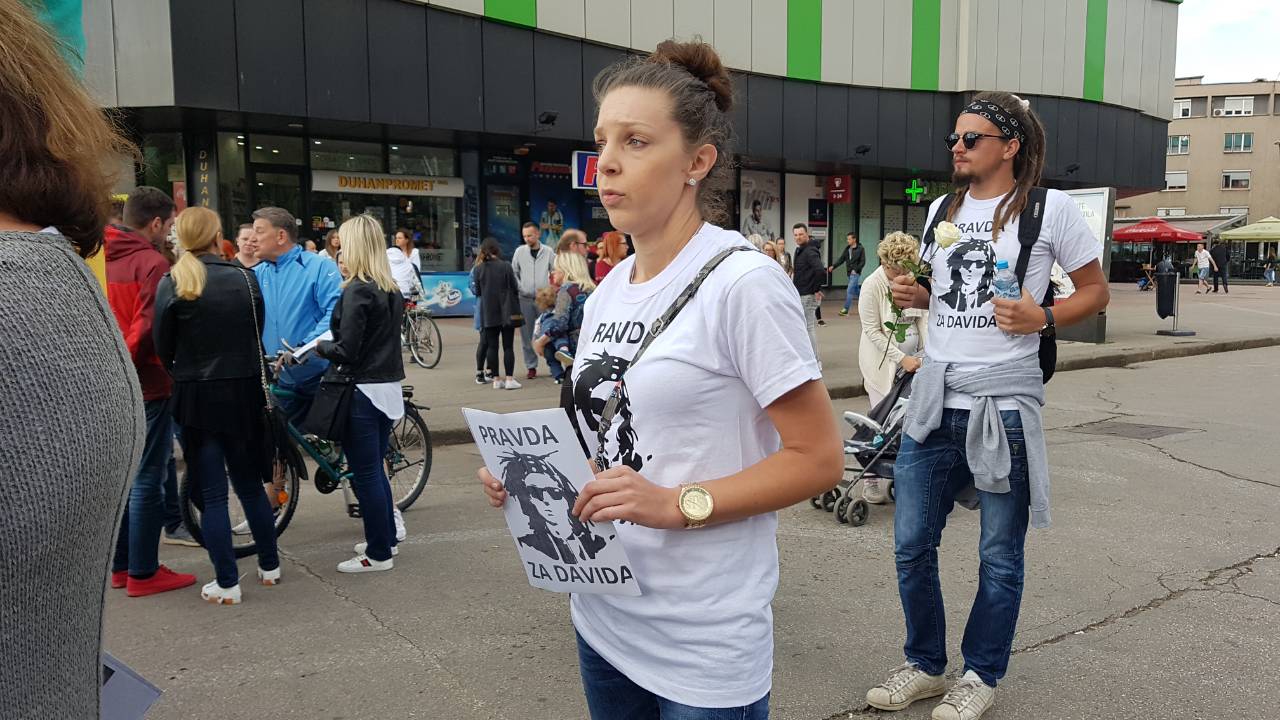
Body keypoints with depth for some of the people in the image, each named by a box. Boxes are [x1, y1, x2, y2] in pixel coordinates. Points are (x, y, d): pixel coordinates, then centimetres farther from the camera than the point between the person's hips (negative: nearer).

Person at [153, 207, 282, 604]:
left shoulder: (172, 283, -8)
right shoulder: (245, 279, -2)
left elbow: (163, 347, -2)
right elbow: (257, 336, 4)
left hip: (197, 395, -2)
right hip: (244, 392, 2)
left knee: (213, 493, 5)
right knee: (250, 484, 17)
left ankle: (227, 584, 8)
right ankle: (269, 566, 25)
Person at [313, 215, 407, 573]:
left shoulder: (357, 291, -16)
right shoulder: (392, 290, 9)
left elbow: (346, 351, -18)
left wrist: (318, 346, 0)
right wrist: (329, 344, 15)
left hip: (362, 392, -8)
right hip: (388, 388, 8)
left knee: (365, 475, 0)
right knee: (376, 470, 19)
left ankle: (378, 553, 8)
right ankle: (386, 539, 29)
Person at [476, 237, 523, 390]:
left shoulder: (480, 269, 0)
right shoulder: (506, 266, -8)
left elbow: (478, 291, 7)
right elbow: (514, 288, -6)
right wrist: (517, 309, 3)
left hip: (488, 313, 2)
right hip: (507, 312, -2)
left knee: (491, 346, 7)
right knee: (508, 346, 1)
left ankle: (496, 379, 8)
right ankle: (509, 379, -2)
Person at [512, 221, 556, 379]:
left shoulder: (548, 252, 1)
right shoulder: (520, 251, 4)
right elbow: (513, 272, 9)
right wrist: (519, 288, -2)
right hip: (525, 299, 1)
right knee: (526, 334, 3)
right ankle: (531, 366, 11)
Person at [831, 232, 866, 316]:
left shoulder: (860, 249, -8)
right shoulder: (847, 248, 10)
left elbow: (863, 262, -10)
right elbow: (841, 259, 8)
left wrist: (855, 270, -20)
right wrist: (833, 266, -4)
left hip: (855, 273, -7)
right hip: (849, 273, 7)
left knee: (849, 290, -12)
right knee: (857, 291, 16)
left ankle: (846, 309, -10)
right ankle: (864, 305, 30)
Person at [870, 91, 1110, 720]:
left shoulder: (1050, 209, -3)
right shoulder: (942, 209, 12)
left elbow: (1095, 291, 3)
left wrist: (1044, 319, -15)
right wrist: (912, 295, 1)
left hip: (1005, 401, -5)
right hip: (934, 397, 5)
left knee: (999, 555, 8)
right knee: (911, 544, 8)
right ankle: (924, 665, 28)